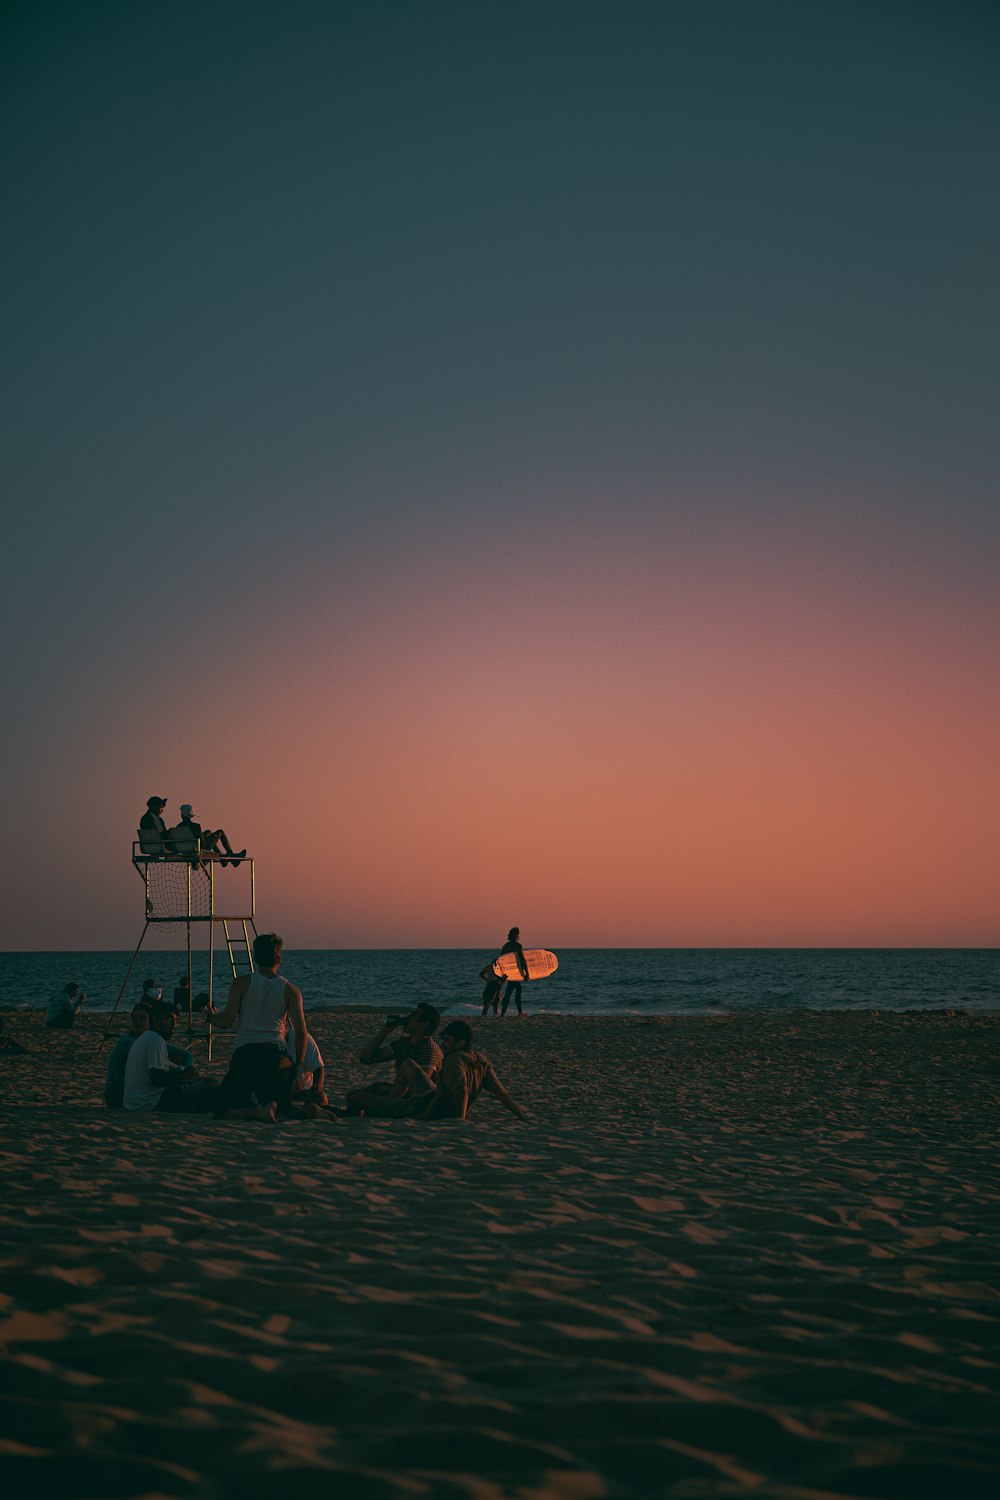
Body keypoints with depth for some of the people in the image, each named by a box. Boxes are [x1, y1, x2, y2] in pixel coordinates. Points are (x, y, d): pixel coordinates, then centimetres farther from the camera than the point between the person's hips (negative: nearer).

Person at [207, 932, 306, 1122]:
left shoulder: (242, 983, 2)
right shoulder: (289, 990, 7)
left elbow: (226, 1022, -3)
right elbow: (301, 1031, 0)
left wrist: (212, 1016, 20)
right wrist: (298, 1065, 10)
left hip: (245, 1053, -2)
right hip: (275, 1052, 2)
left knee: (223, 1111, 2)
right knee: (284, 1108, 17)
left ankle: (258, 1112, -26)